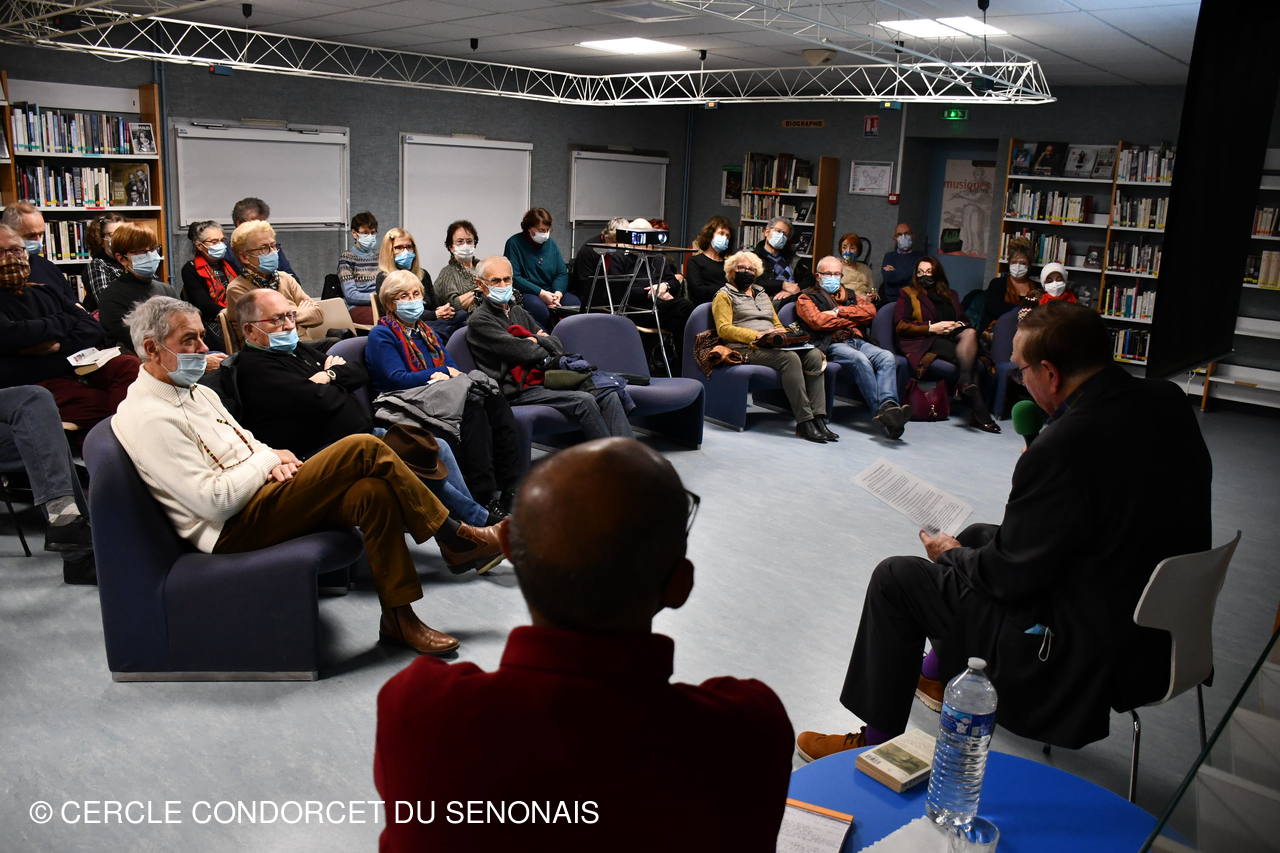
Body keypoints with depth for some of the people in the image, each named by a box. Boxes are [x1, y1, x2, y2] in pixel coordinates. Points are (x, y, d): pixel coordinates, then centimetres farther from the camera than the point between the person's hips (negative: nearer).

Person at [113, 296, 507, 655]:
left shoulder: (196, 392, 15)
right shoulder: (149, 419, -15)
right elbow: (214, 501, -21)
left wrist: (272, 458, 0)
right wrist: (269, 460, -9)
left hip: (260, 494, 9)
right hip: (235, 529, -9)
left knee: (373, 491, -17)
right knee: (364, 449, -20)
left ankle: (399, 617, -9)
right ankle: (456, 537, -6)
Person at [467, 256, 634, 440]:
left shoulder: (518, 311, 24)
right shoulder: (479, 321, -3)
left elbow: (557, 345, 16)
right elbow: (525, 352, -13)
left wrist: (535, 340, -3)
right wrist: (544, 342, 5)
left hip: (545, 380, 8)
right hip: (518, 391, -8)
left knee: (609, 397, -12)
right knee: (584, 401, -27)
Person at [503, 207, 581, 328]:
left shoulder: (551, 243, 14)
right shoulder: (514, 243, -4)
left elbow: (562, 273, 12)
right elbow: (513, 277, -12)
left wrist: (558, 293, -11)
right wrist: (541, 293, -18)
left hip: (550, 291, 5)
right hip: (524, 293, -5)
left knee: (575, 303, -22)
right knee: (539, 308, -37)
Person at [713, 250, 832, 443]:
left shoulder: (762, 295, 31)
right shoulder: (725, 295, 9)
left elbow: (777, 324, 30)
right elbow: (723, 329, -5)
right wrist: (757, 335, -17)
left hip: (773, 346, 7)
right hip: (746, 348, -6)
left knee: (814, 355, -21)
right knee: (790, 358, -34)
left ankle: (818, 418, -29)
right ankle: (804, 422, -35)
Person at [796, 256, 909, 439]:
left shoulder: (850, 295, 31)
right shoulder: (807, 297, 15)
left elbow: (870, 311, 10)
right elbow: (818, 321, -6)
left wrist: (839, 311, 0)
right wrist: (852, 320, 5)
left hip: (857, 341, 5)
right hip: (831, 344, -5)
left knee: (887, 357, -26)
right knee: (860, 360, -36)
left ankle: (888, 405, -48)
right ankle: (882, 411, -44)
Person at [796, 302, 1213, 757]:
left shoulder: (1065, 446, -30)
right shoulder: (1168, 401, -4)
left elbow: (1010, 575, -19)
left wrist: (950, 555, 0)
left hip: (1087, 649, -9)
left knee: (895, 578, 1)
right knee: (976, 537, 26)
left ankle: (875, 738, 18)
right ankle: (947, 673, 47)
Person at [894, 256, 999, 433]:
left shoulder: (950, 295, 31)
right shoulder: (908, 294, 16)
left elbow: (964, 319, 26)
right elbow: (900, 326, 2)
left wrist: (959, 325, 0)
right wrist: (932, 327, -9)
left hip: (952, 337, 4)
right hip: (924, 342, -4)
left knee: (970, 333, -32)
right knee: (967, 357, -31)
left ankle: (965, 384, -43)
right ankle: (979, 410, -41)